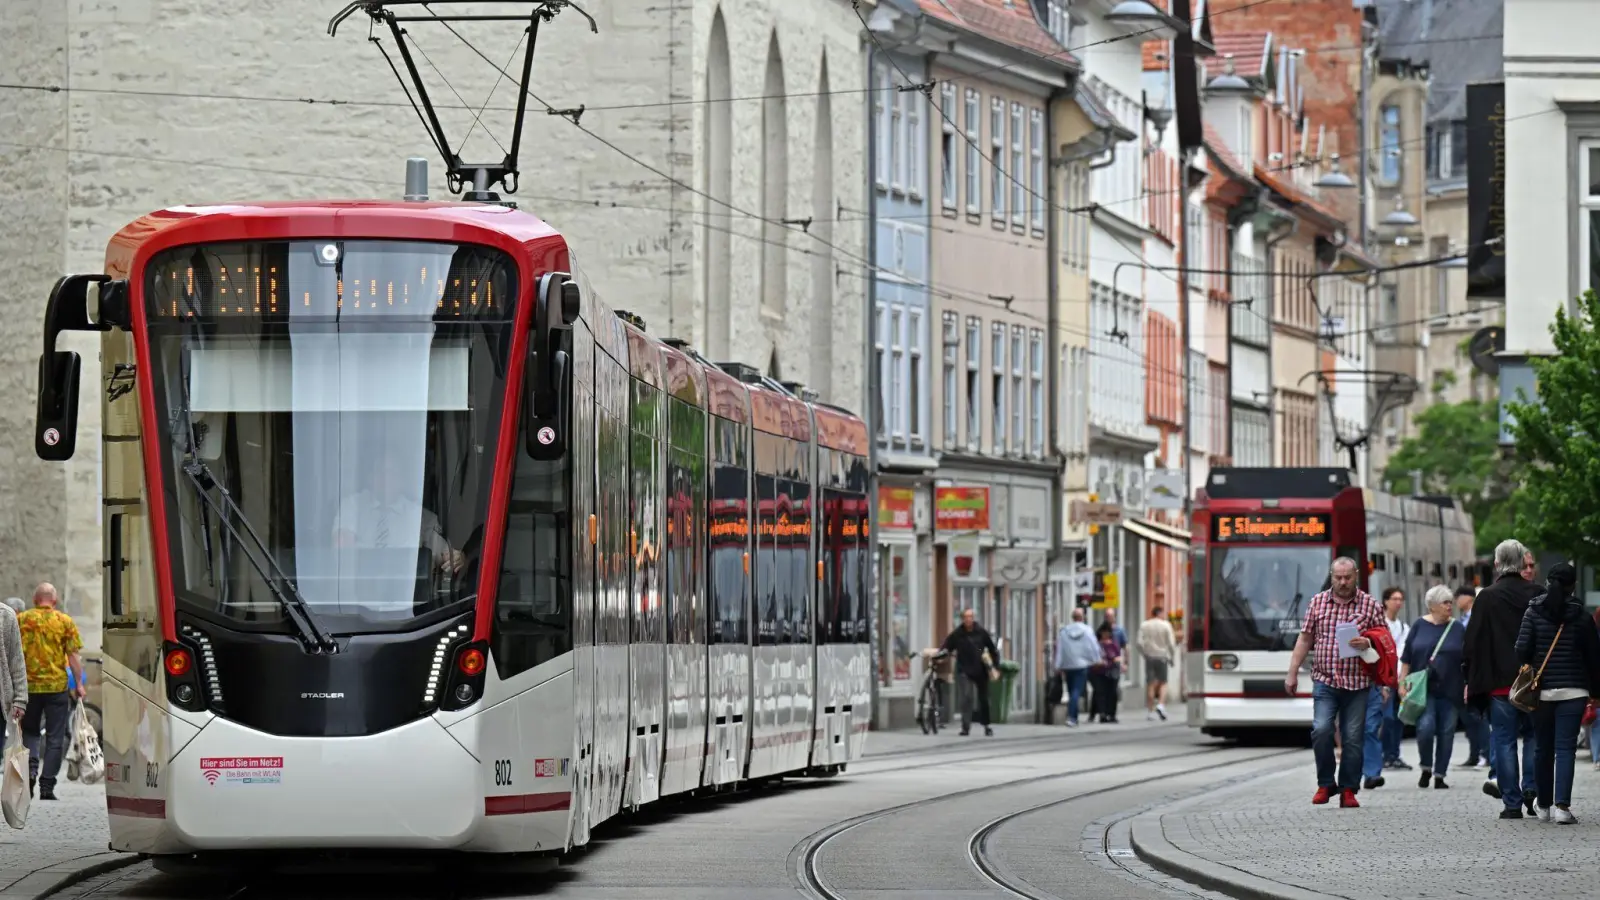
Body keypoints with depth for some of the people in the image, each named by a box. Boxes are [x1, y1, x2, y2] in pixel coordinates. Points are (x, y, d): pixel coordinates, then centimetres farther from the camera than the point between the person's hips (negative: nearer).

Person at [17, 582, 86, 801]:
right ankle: (47, 786, 2)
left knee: (29, 732, 17)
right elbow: (73, 656, -4)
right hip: (57, 685, -1)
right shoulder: (65, 621, -1)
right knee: (55, 738, 6)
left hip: (28, 685, 1)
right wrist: (79, 684, 2)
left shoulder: (21, 620, 2)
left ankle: (31, 767, -8)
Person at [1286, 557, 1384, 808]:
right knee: (1321, 730, -15)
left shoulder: (1370, 604, 5)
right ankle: (1325, 784, 2)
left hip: (1357, 683, 0)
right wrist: (1292, 673, 9)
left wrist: (1367, 643, -15)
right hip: (1325, 681, 0)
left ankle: (1348, 790, 10)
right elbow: (1305, 639, 13)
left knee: (1353, 738, 0)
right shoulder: (1318, 602, 10)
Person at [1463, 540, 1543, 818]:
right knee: (1534, 734, 17)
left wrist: (1471, 679, 3)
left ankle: (1512, 803, 1)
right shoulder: (1538, 595, 0)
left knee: (1504, 740, 3)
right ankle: (1531, 788, 1)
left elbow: (1473, 641, -5)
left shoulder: (1488, 598, -6)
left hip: (1500, 681, -2)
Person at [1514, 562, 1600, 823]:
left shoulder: (1534, 612, 0)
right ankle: (1562, 806, -16)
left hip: (1541, 691, 2)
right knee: (1566, 748, -4)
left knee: (1542, 748, 13)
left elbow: (1522, 649, -7)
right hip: (1573, 691, -1)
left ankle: (1544, 806, 21)